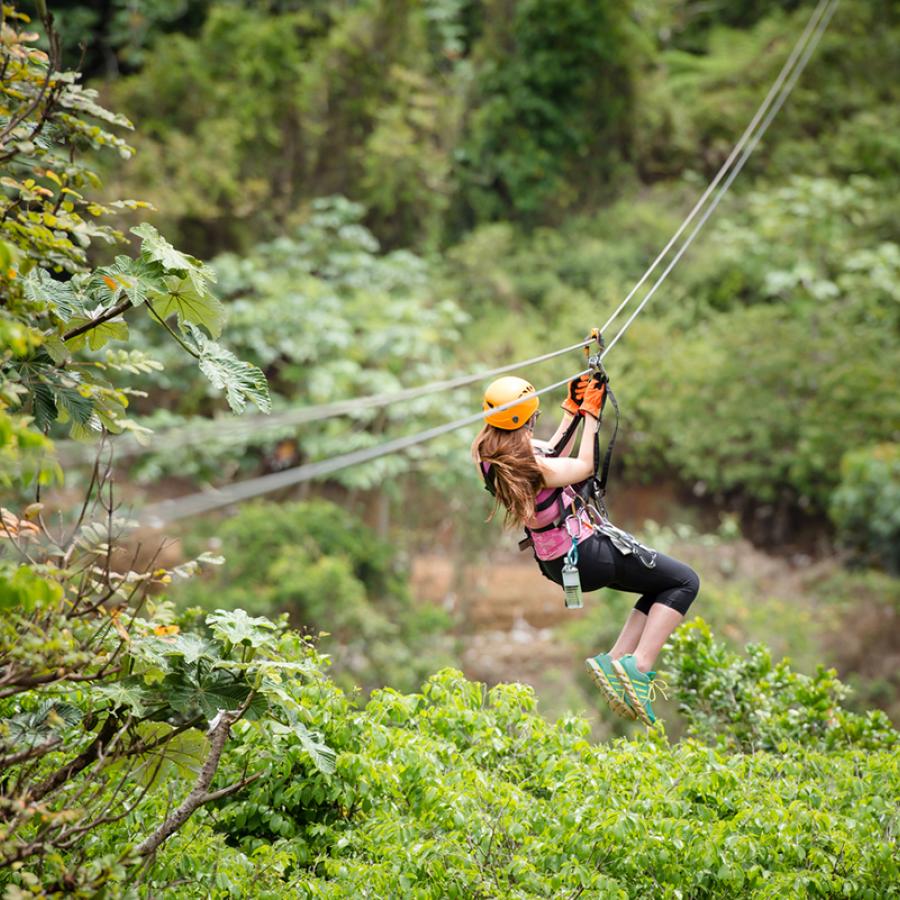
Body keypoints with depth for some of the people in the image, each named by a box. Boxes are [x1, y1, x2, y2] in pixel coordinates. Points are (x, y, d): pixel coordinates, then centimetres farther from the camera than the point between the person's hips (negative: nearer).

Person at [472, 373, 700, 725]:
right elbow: (584, 467, -9)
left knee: (659, 584, 22)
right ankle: (639, 668, -8)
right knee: (684, 582, 3)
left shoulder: (488, 455, -3)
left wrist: (572, 409, 10)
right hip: (590, 552, -9)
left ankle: (615, 661, 11)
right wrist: (590, 414, -3)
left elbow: (552, 456, 11)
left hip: (555, 561, 9)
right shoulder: (531, 465, -28)